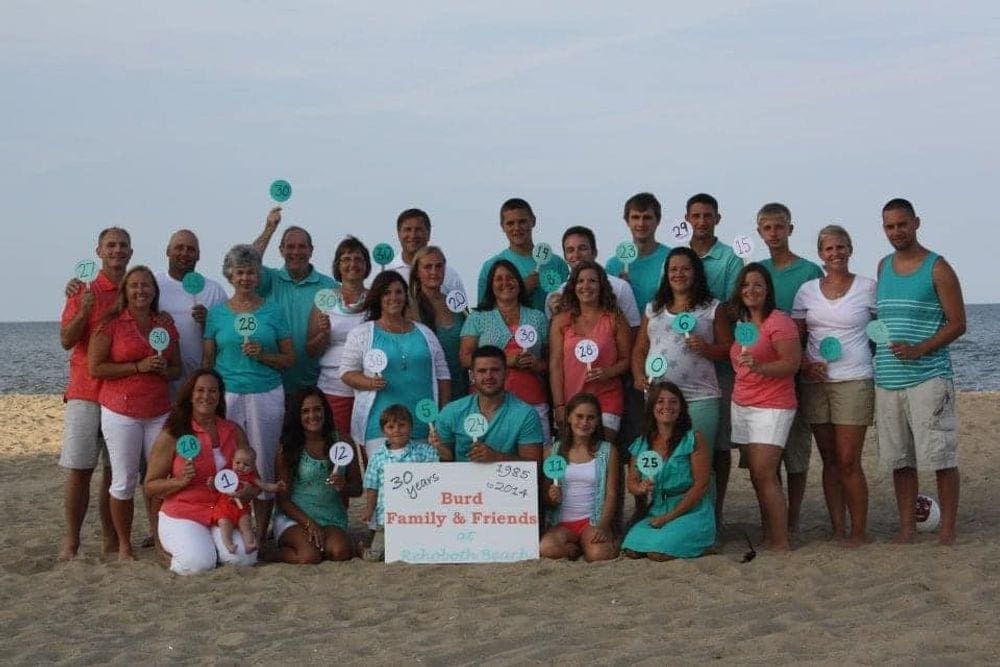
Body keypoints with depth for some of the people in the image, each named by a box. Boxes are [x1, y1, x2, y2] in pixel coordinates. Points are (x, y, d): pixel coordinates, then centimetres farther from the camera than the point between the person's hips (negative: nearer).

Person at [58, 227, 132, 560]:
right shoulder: (83, 292, 2)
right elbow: (66, 341, -4)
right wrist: (84, 312, -19)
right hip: (86, 392, -2)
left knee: (116, 470, 5)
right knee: (78, 469, -2)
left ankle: (111, 541, 12)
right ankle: (71, 542, 4)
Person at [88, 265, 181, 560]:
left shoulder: (166, 327, 11)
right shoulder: (111, 324, -2)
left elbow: (177, 369, 19)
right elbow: (95, 368, -8)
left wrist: (164, 369, -5)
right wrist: (139, 366, -15)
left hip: (159, 412, 4)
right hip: (121, 412, -4)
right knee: (124, 481, 1)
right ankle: (124, 545, 14)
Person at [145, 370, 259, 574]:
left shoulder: (233, 432, 10)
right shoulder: (171, 436, -2)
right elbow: (150, 486, 1)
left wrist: (246, 493, -8)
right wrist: (181, 481, -18)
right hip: (183, 515, -3)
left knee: (244, 557, -25)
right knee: (197, 563, -28)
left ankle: (214, 543, 9)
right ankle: (176, 547, 8)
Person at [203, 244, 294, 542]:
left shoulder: (272, 311, 6)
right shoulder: (217, 313, 8)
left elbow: (289, 359, 6)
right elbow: (207, 361, 10)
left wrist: (262, 355, -11)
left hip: (267, 396, 0)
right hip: (227, 396, 0)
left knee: (264, 465, 3)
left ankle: (260, 535, 11)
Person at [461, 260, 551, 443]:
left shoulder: (538, 317, 16)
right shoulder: (478, 317, 10)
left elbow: (550, 358, 16)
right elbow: (466, 358, 0)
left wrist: (538, 364, -7)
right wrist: (505, 361, -10)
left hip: (533, 401, 2)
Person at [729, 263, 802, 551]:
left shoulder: (779, 321, -8)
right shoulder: (741, 323, 16)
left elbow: (792, 364, -15)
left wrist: (759, 367, -28)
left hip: (772, 406, -7)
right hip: (742, 406, 7)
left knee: (764, 474, -14)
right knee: (758, 476, 5)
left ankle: (780, 542, -10)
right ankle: (768, 537, 8)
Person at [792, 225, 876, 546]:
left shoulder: (867, 287, 2)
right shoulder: (808, 290, 9)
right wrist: (806, 363, -6)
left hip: (854, 381, -3)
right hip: (815, 381, 3)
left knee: (848, 460, -7)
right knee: (830, 459, 7)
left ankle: (859, 530, 3)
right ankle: (837, 528, 13)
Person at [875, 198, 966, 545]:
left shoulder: (937, 268, -3)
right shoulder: (884, 267, 15)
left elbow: (957, 323, -5)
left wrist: (920, 350, -18)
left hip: (929, 378, -5)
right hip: (887, 381, 5)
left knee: (942, 457, -4)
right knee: (900, 460, 8)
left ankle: (947, 530, 4)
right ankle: (906, 528, 16)